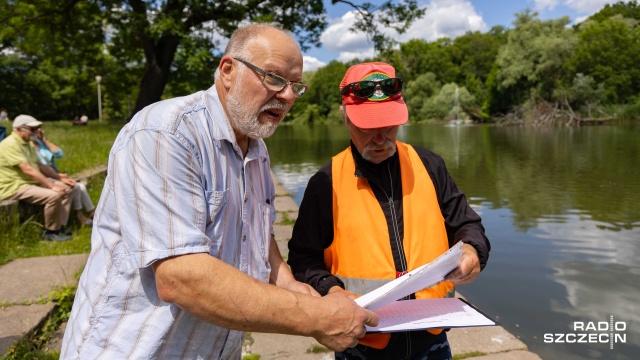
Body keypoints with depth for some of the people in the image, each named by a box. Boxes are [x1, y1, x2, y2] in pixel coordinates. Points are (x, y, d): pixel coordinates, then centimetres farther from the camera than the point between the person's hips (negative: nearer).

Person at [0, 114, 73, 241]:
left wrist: (60, 178, 7)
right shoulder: (10, 144, -20)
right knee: (54, 195, -28)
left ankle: (60, 227, 2)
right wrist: (52, 185, -29)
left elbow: (39, 165, 16)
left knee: (66, 189, 3)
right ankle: (50, 232, -9)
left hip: (32, 182, 10)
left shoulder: (28, 143, 12)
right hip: (15, 187, -10)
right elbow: (28, 169, -28)